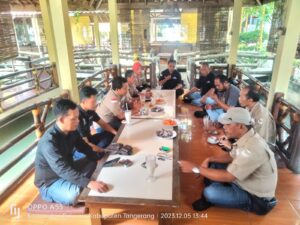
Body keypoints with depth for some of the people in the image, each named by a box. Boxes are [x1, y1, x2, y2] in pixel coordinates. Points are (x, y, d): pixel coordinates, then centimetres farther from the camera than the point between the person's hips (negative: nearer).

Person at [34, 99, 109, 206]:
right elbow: (62, 170, -42)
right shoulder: (49, 142, -33)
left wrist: (102, 158, -13)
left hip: (68, 171, 8)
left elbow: (84, 147, 3)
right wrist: (88, 183, -53)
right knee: (75, 195, -32)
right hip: (50, 182, -7)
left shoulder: (72, 131, -9)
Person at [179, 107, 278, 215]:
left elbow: (228, 177, -32)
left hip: (256, 198, -9)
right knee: (212, 165, 5)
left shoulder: (252, 148, -34)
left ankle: (210, 197, 11)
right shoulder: (246, 137, -4)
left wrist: (195, 168, -27)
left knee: (210, 192, -23)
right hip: (246, 181, 9)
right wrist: (209, 159, -4)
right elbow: (231, 156, 12)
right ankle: (207, 198, 16)